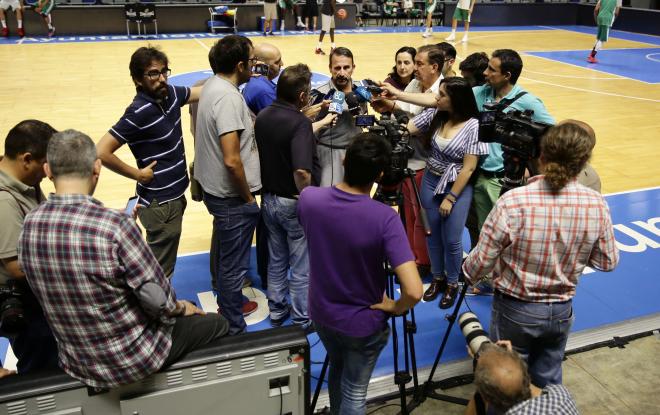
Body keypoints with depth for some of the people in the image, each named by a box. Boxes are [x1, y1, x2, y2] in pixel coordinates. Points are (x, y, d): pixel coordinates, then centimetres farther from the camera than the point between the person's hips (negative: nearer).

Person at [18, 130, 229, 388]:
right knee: (217, 324, 18)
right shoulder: (114, 224, -31)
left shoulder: (28, 227, -11)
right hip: (133, 360, -6)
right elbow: (157, 297, -24)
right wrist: (180, 308, -1)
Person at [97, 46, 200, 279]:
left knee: (163, 262, 25)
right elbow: (101, 152, -27)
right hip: (159, 203, -8)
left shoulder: (170, 94, -2)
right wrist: (137, 174, -17)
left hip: (173, 196, 8)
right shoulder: (139, 112, -24)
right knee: (160, 270, 6)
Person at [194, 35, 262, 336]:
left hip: (213, 187, 10)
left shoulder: (212, 85, 5)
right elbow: (232, 160, -29)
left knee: (223, 249, 27)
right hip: (231, 197, -10)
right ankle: (232, 329, 16)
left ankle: (224, 299, 49)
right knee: (234, 265, 2)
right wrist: (248, 198, -17)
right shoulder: (228, 97, -25)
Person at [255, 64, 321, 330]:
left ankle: (276, 312, 37)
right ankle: (302, 320, 25)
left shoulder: (262, 116, -2)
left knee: (276, 262, 22)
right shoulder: (300, 123, -25)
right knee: (301, 267, 10)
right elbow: (302, 171, -37)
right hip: (294, 203, -7)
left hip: (269, 199, 7)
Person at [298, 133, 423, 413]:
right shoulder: (385, 218, -30)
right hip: (363, 322, -4)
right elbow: (414, 291, -33)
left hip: (321, 312, 5)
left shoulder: (308, 198, -18)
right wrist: (395, 307, -13)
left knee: (337, 367, 33)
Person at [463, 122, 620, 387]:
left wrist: (468, 273, 5)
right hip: (561, 312, 3)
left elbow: (482, 260, -17)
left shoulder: (513, 202, -26)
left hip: (515, 310, -3)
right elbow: (608, 262, -1)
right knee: (549, 381, 23)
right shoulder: (596, 204, -14)